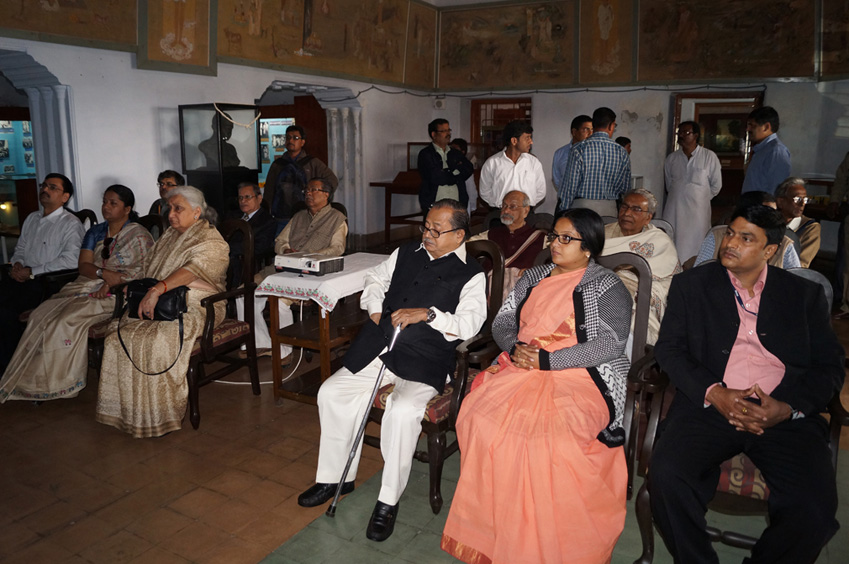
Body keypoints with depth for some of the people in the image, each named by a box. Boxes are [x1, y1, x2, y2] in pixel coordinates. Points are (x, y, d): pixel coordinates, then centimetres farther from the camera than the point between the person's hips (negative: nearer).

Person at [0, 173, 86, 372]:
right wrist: (17, 263, 5)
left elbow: (70, 260, -16)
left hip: (47, 283, -7)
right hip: (20, 278, 7)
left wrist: (32, 272, -15)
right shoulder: (32, 219, 21)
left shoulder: (71, 224, -4)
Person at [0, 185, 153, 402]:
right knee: (42, 314, -17)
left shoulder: (139, 235, 0)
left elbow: (146, 271, -12)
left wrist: (110, 284, -18)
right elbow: (84, 266, 8)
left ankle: (60, 381, -13)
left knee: (68, 319, -27)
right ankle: (35, 380, -13)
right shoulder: (95, 233, 18)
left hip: (117, 294, -6)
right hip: (89, 285, 6)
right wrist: (104, 273, -15)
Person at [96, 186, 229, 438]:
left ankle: (159, 415, -17)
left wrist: (157, 290, -36)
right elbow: (149, 267, 22)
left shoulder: (211, 241, -6)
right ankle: (125, 408, -9)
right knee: (120, 332, -17)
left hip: (195, 307, -7)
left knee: (156, 340, -31)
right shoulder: (169, 235, 22)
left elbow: (192, 270, -24)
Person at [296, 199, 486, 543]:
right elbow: (375, 279, 28)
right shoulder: (406, 253, 17)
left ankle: (389, 502, -11)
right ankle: (335, 477, 12)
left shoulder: (471, 275, 1)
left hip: (422, 363, -5)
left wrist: (427, 314, -21)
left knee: (402, 412, -31)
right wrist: (375, 308, 10)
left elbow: (470, 322, -11)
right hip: (377, 348, 6)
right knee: (331, 393, -7)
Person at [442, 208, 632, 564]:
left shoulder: (607, 288, 3)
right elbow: (501, 323, 19)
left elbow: (610, 345, -8)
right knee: (482, 415, -24)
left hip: (580, 374, -4)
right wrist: (515, 347, -5)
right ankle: (492, 530, -9)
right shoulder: (533, 277, 20)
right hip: (520, 366, 5)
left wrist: (548, 359, -15)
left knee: (554, 434, -34)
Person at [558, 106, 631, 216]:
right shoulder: (622, 153, 3)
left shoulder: (579, 150, -7)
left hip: (582, 206, -3)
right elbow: (626, 189, 8)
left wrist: (564, 213, 1)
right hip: (609, 209, 3)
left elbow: (570, 185, -6)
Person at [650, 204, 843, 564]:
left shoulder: (805, 294, 16)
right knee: (665, 476, -28)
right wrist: (714, 393, -11)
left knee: (816, 509, -24)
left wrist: (788, 407, -9)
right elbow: (669, 348, 6)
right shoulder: (691, 284, 14)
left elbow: (830, 366, 10)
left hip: (785, 414, 1)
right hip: (710, 404, 0)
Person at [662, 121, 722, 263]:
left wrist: (701, 198, 10)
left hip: (698, 210, -3)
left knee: (695, 248, -3)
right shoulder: (672, 158, 7)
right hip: (674, 209, 3)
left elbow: (716, 185, 5)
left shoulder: (709, 157, -2)